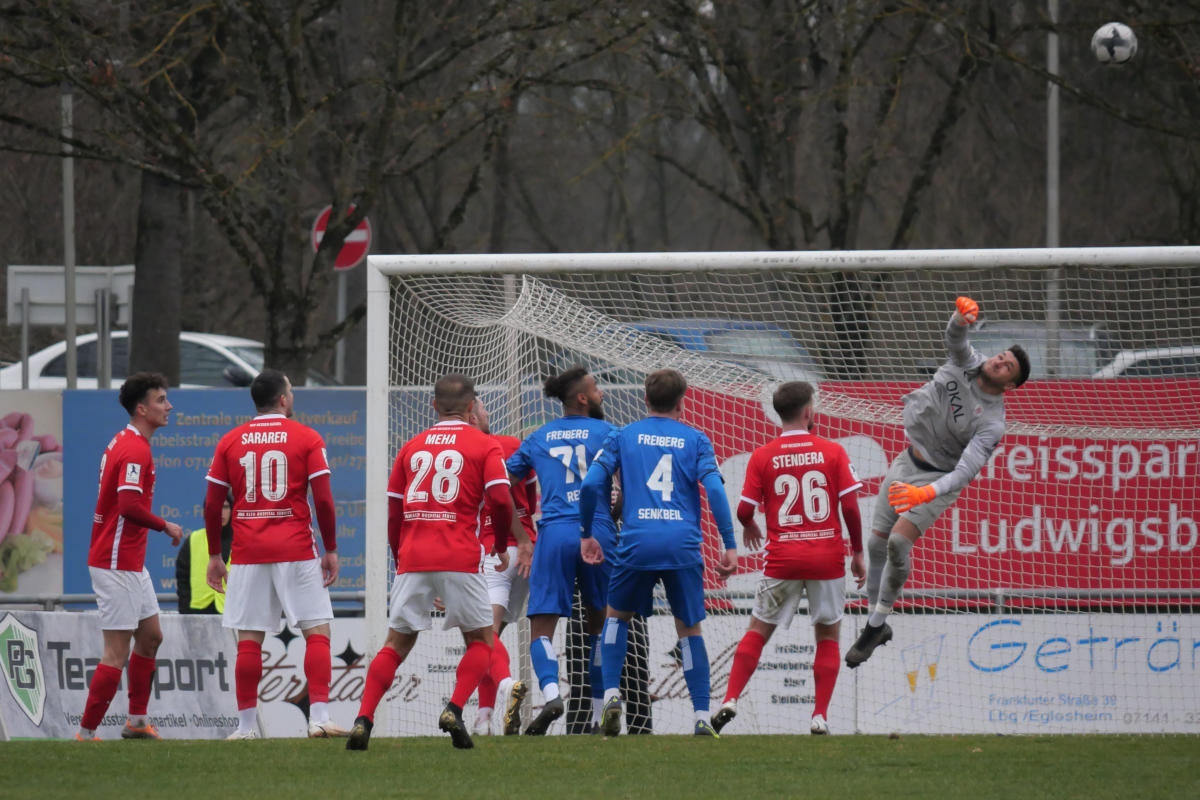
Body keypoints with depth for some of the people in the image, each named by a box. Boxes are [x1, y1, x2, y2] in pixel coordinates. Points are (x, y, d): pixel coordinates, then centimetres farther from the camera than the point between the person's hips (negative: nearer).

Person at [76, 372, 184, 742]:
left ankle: (137, 721, 25)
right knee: (117, 652, -8)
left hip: (131, 563, 11)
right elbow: (129, 506, -28)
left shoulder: (124, 443, 14)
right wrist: (165, 526, -15)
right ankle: (87, 733, -5)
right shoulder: (135, 450, -19)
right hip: (117, 565, -11)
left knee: (150, 635, 18)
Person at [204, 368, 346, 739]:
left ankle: (246, 725, 4)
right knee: (317, 632, 2)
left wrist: (214, 556, 14)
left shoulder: (231, 442, 7)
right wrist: (331, 550, 4)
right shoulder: (307, 438, -1)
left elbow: (212, 504, 6)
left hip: (247, 555, 2)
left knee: (249, 640, 5)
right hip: (296, 552, -2)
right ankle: (319, 716, -9)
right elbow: (323, 500, -6)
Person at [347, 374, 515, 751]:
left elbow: (392, 510, 16)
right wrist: (501, 547, 8)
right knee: (480, 641, 11)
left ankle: (363, 719, -6)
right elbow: (500, 499, -8)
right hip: (461, 559, -3)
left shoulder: (412, 447, 16)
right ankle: (454, 710, -9)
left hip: (412, 560, 3)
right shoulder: (484, 445, 4)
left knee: (396, 644, 9)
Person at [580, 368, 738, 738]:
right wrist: (729, 546, -4)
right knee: (690, 629, 11)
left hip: (636, 542, 0)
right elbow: (715, 489, -4)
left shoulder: (623, 436, 10)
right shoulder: (695, 440, 9)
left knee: (617, 615, 23)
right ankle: (702, 718, 3)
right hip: (683, 545, 0)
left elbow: (591, 484, 1)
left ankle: (611, 694, 4)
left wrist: (586, 534, 12)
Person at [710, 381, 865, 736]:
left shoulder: (762, 457, 0)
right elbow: (850, 507, -4)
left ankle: (730, 700, -2)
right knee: (828, 635, 11)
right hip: (828, 557, 0)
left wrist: (749, 527, 23)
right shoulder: (832, 452, -2)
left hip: (783, 559, 0)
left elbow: (744, 510, -1)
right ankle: (820, 716, 4)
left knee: (758, 630, 11)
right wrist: (858, 553, 7)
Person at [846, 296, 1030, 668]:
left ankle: (876, 625, -9)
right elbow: (955, 337, -25)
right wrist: (962, 315, -49)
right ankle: (878, 626, 21)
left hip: (939, 479, -6)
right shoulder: (968, 364, -8)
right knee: (876, 542, 5)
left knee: (899, 540, -24)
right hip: (908, 462, 6)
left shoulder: (992, 423, -23)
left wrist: (927, 494, -45)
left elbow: (966, 471, -31)